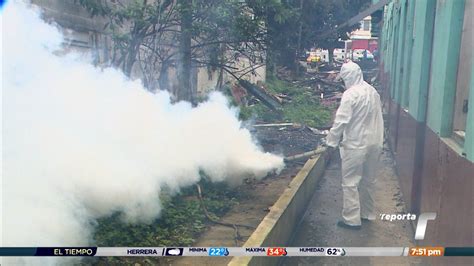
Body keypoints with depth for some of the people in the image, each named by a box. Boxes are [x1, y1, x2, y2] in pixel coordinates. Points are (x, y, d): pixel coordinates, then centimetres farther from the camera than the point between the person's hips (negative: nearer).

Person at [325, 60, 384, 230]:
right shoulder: (372, 91, 9)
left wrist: (331, 142, -9)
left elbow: (341, 121, -18)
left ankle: (352, 219, 4)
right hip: (374, 143, 8)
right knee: (368, 180, 17)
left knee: (351, 182, 0)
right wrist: (378, 141, 20)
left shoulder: (350, 94, -17)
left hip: (356, 145, -8)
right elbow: (377, 118, 13)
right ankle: (367, 213, 29)